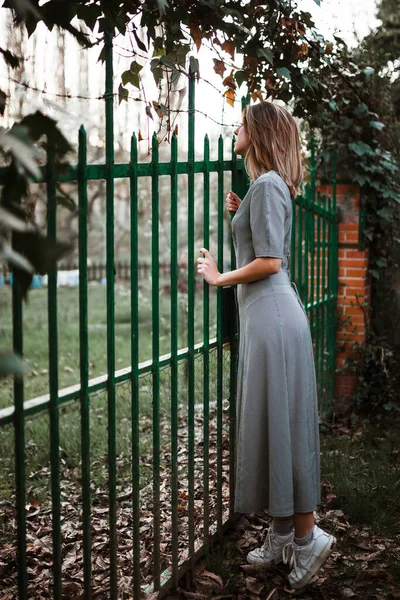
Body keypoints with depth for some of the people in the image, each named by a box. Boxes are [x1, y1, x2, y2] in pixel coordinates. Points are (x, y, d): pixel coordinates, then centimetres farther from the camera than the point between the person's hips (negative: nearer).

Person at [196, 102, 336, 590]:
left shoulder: (267, 185, -11)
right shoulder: (265, 185, 17)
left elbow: (269, 261, -18)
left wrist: (219, 278, -7)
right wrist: (239, 216, 14)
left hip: (272, 316, -10)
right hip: (263, 316, 10)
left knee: (280, 425, -4)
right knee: (269, 426, 12)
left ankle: (307, 536, 5)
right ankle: (281, 535, 21)